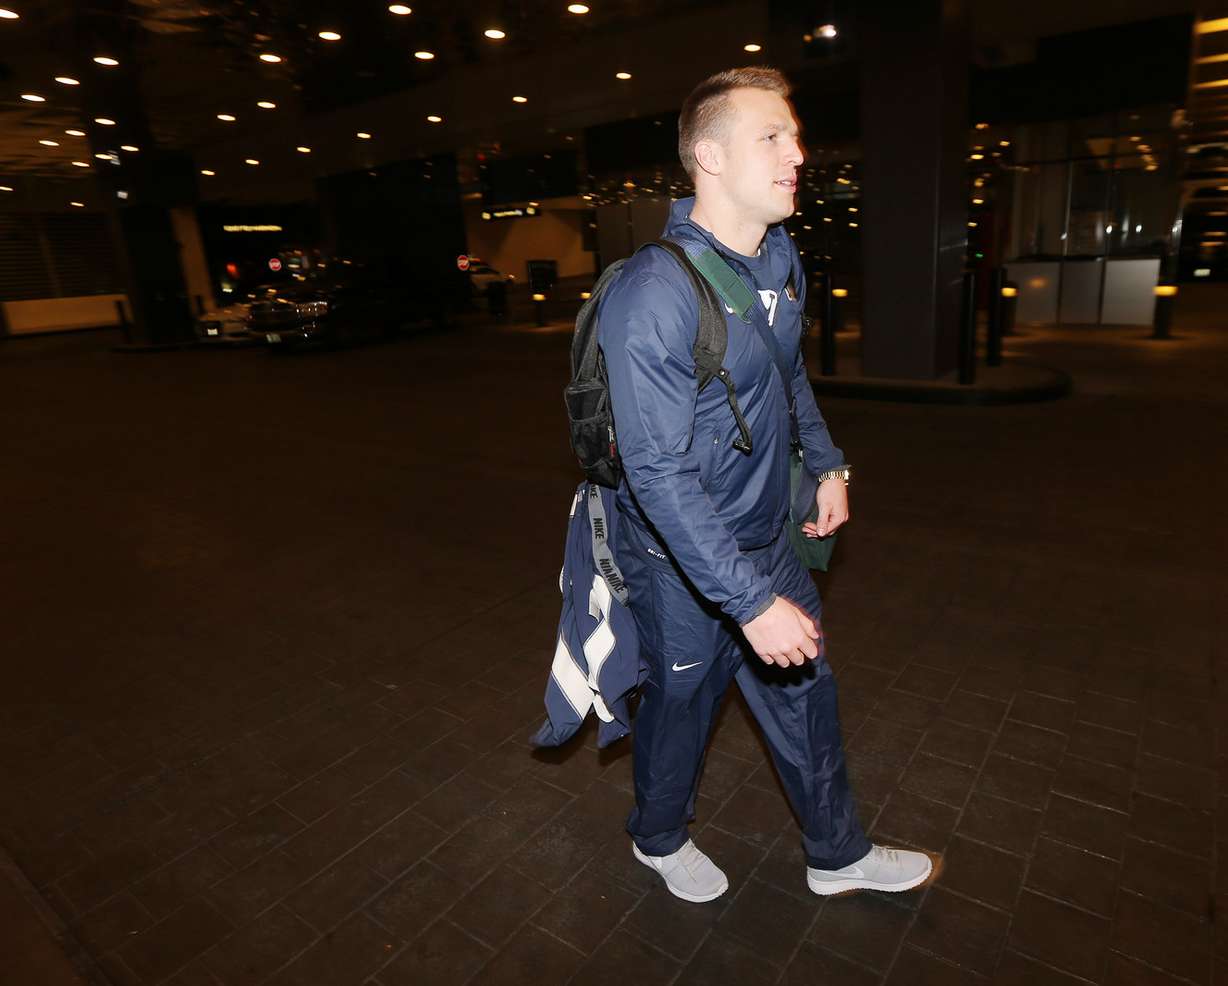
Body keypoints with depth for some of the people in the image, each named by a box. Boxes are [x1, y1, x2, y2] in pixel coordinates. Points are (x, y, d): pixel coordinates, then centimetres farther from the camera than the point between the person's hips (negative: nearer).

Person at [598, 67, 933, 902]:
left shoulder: (783, 260, 1)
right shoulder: (655, 294, -27)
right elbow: (659, 473, -30)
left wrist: (827, 461, 15)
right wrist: (752, 600, -29)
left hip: (767, 538, 8)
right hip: (683, 561, -7)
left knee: (806, 694, 20)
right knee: (681, 706, 16)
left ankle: (838, 855, 46)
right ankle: (660, 840, 48)